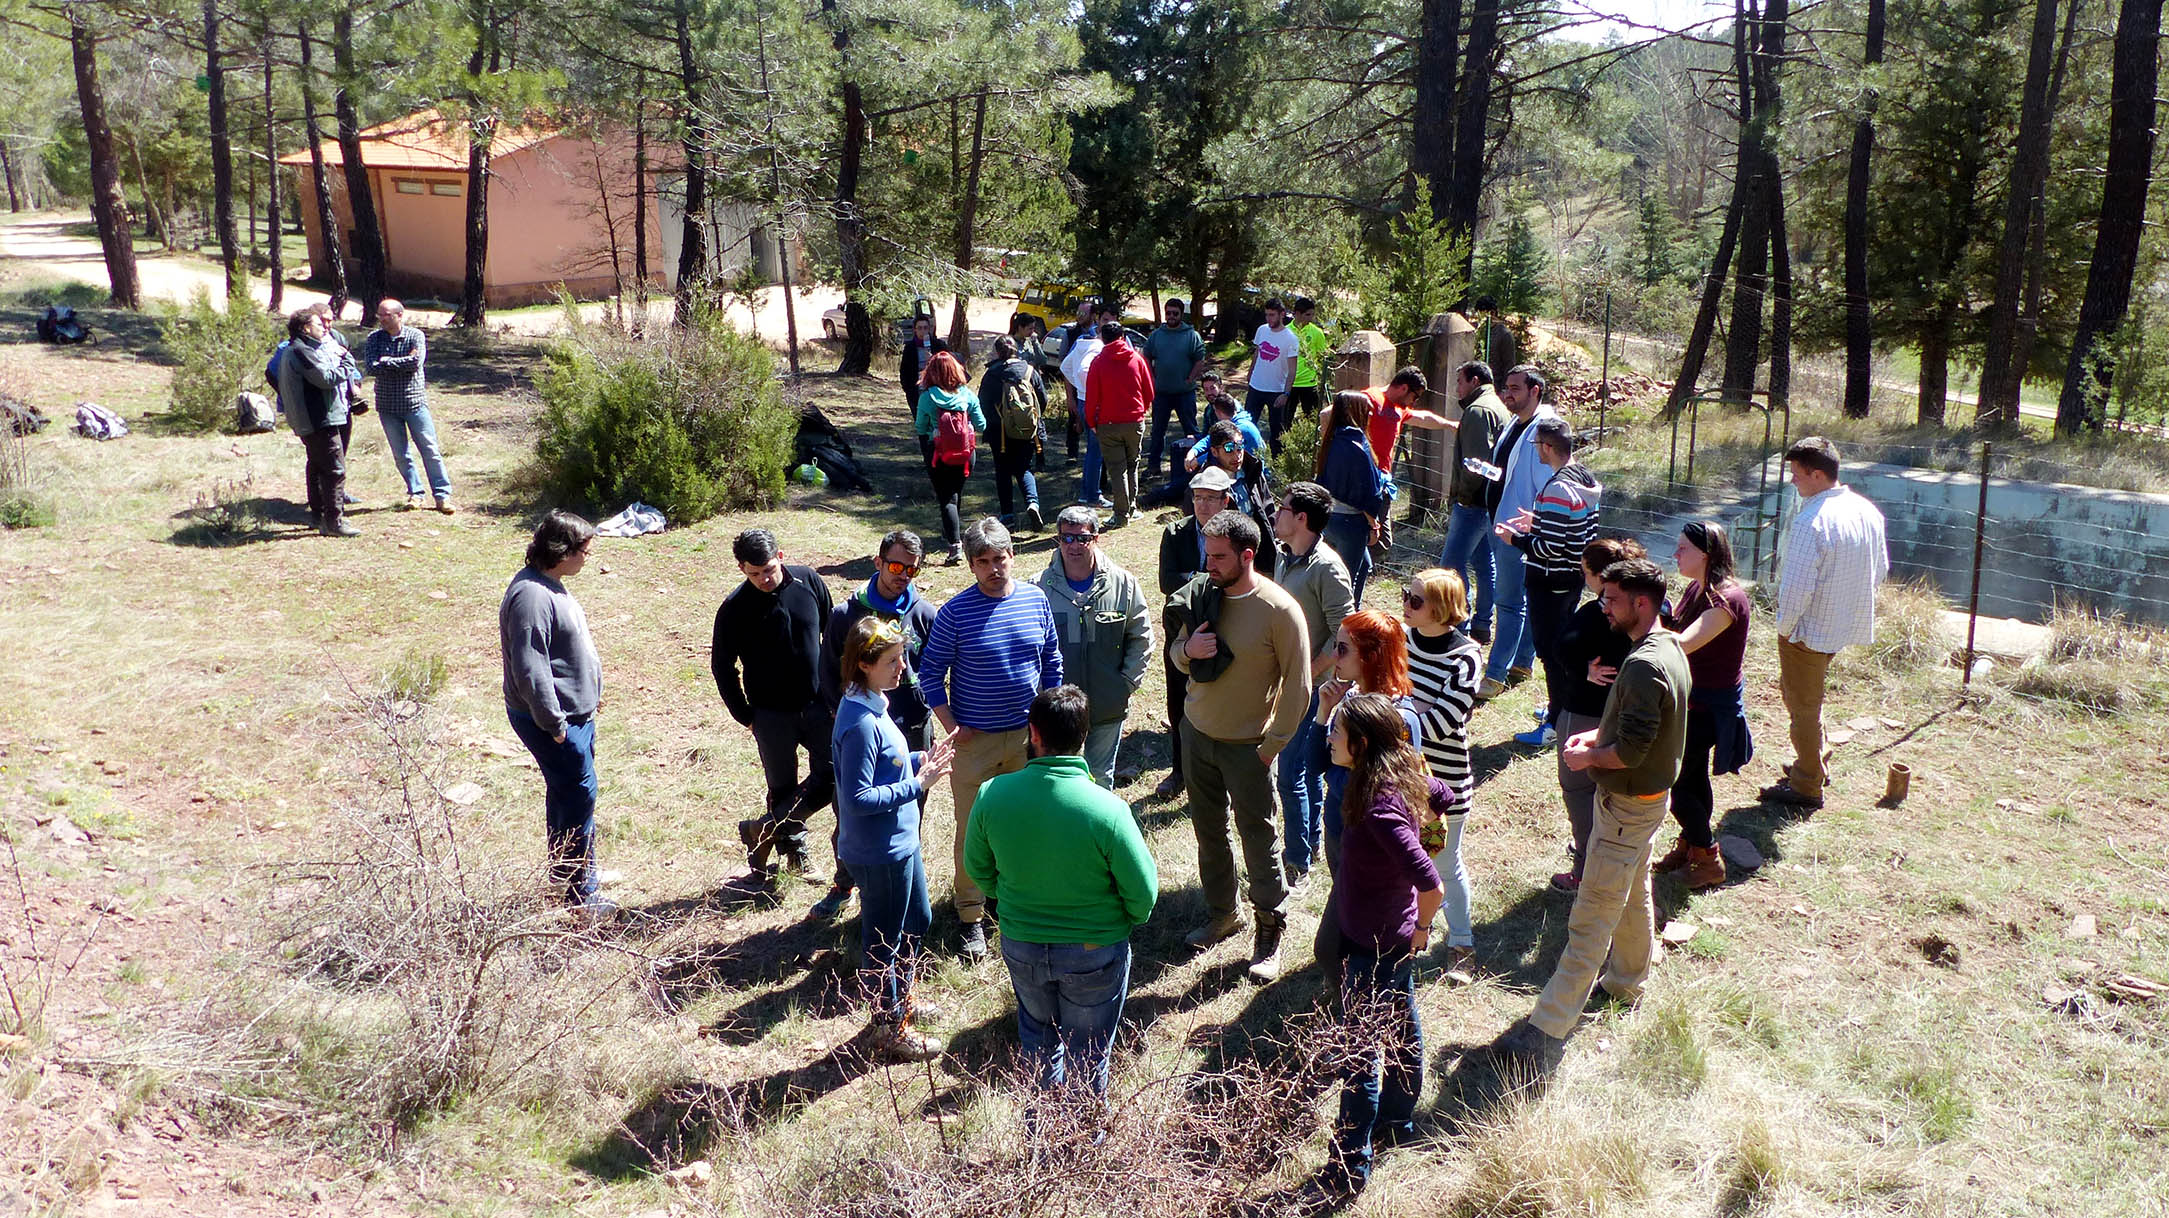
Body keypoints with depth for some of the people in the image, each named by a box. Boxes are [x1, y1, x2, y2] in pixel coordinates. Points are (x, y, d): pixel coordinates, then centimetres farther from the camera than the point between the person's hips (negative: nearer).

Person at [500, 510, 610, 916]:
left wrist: (588, 696, 22)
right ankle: (580, 892, 6)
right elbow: (529, 668, -26)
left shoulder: (549, 586, 9)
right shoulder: (531, 596, -24)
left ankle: (564, 874, 32)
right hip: (555, 720, -10)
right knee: (579, 796, -4)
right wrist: (554, 722, -22)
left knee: (565, 793, 19)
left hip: (575, 712, 10)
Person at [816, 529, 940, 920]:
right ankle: (843, 884, 31)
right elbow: (829, 672, 5)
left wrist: (921, 712, -4)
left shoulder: (925, 615, -3)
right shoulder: (846, 613, -4)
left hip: (910, 734, 0)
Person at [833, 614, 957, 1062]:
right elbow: (859, 798, -28)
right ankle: (890, 1029, 27)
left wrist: (920, 760, 2)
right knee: (883, 940, 9)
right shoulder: (860, 725, -28)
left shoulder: (872, 706, 2)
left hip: (900, 841, 10)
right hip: (879, 852, -10)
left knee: (918, 920, 26)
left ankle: (899, 999, 46)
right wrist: (917, 785, -23)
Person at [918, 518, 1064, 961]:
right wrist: (951, 726, -9)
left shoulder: (1036, 600, -2)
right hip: (974, 741, -3)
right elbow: (931, 672, -5)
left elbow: (1052, 663, 9)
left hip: (1027, 736, 3)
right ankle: (972, 916, 18)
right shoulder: (955, 612, -12)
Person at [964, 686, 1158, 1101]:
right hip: (1094, 952, -3)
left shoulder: (993, 795, -18)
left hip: (1020, 946, 3)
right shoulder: (1107, 809, -28)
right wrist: (1131, 919, 5)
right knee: (1087, 1053, 20)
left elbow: (977, 869, -2)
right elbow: (1143, 892, -17)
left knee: (1038, 1037, 29)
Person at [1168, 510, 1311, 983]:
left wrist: (1274, 742, -12)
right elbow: (1177, 651, 10)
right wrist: (1187, 650, -14)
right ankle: (1222, 913, 35)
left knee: (1259, 838, 4)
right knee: (1208, 831, 17)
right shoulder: (1201, 594, -3)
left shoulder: (1280, 611, -18)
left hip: (1246, 745, -5)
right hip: (1197, 731, 5)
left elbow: (1297, 685, -11)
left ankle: (1270, 931, 21)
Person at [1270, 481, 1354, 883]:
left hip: (1314, 688, -8)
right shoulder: (1286, 557, 6)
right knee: (1310, 767, 20)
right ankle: (1313, 840, 34)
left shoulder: (1326, 568, -20)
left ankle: (1297, 861, 8)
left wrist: (1307, 676, -18)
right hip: (1289, 681, 8)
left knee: (1291, 774, -4)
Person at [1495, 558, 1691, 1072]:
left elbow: (1631, 750, -30)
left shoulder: (1644, 666, -28)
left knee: (1592, 918, -8)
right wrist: (1595, 735, 4)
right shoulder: (1669, 647, 4)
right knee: (1633, 894, 26)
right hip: (1646, 797, 10)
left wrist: (1587, 757, -13)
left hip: (1627, 806, -10)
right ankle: (1626, 982, 46)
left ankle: (1548, 1029, -5)